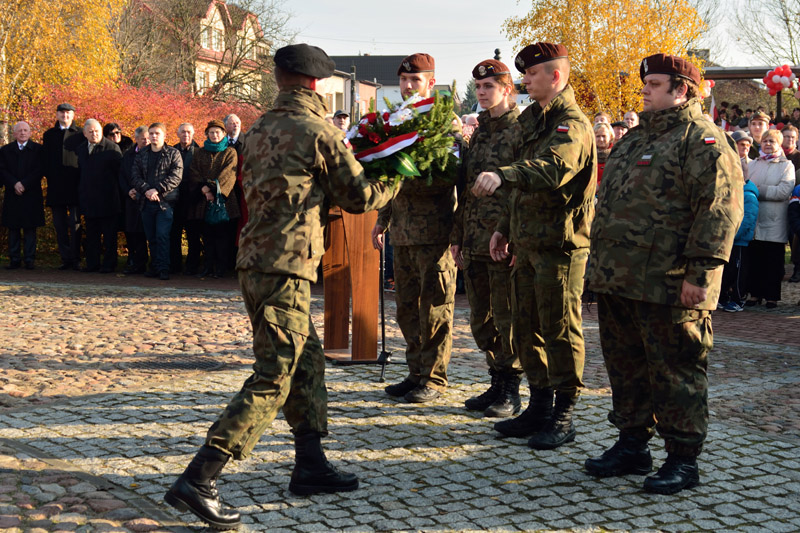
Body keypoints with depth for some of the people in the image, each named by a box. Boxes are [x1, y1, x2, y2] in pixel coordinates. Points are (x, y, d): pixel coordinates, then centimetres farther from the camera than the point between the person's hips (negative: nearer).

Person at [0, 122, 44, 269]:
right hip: (12, 196, 2)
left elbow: (40, 170, -4)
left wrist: (24, 184, -13)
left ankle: (29, 259, 4)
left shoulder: (38, 149, 5)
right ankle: (14, 260, 8)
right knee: (13, 229, 4)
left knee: (30, 228, 0)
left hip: (31, 195, -2)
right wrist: (14, 184, -13)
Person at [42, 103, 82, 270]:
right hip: (55, 186, 3)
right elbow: (46, 160, 14)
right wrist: (49, 177, 2)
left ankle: (75, 259, 0)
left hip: (75, 185, -3)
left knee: (75, 224, -4)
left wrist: (82, 180, -6)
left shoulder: (80, 134, 6)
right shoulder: (49, 135, 15)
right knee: (60, 225, 4)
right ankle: (66, 259, 9)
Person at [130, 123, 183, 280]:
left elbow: (176, 177, -7)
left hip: (165, 201, -4)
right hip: (146, 202, 4)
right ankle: (154, 267, 16)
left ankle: (163, 269, -10)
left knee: (162, 235, -11)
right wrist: (147, 190, -12)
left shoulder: (173, 154, 2)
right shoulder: (141, 155, 14)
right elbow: (135, 177, 6)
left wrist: (157, 190, -16)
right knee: (151, 237, 8)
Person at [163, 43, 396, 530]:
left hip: (256, 260, 9)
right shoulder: (319, 132, -9)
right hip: (286, 268, -9)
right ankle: (198, 481, -13)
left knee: (308, 362, 18)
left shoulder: (259, 130, 14)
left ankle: (311, 466, 25)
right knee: (273, 379, -8)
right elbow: (359, 196, -1)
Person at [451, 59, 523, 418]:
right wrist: (458, 236, 17)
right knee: (481, 318, 11)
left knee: (506, 317, -1)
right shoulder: (479, 132, 17)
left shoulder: (519, 130, -7)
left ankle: (511, 391, 10)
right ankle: (496, 383, 23)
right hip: (475, 241, 8)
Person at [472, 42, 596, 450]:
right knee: (527, 328, 13)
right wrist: (505, 228, 21)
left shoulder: (573, 125, -13)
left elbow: (552, 169, -34)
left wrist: (503, 175, -47)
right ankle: (539, 406, 25)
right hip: (527, 242, 9)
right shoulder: (532, 120, 18)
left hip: (560, 243, -9)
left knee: (559, 330, -2)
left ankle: (563, 416, 7)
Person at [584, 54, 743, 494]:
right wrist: (601, 262, 22)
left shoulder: (702, 140, -9)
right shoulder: (637, 138, 20)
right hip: (617, 278, 9)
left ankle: (683, 459, 9)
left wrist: (699, 273, -22)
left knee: (675, 372, -1)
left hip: (669, 287, -9)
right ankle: (632, 445, 28)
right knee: (625, 367, 15)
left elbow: (719, 210, -17)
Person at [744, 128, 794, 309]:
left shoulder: (786, 166, 3)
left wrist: (759, 191, -11)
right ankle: (755, 294, 14)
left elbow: (784, 191, -11)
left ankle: (772, 296, 8)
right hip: (754, 219, 3)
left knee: (774, 262, 0)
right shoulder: (752, 165, 16)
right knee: (754, 258, 5)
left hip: (774, 223, -3)